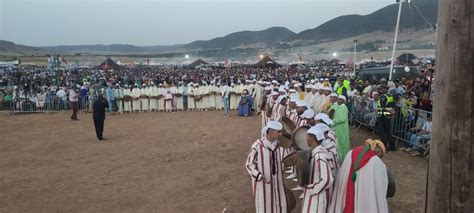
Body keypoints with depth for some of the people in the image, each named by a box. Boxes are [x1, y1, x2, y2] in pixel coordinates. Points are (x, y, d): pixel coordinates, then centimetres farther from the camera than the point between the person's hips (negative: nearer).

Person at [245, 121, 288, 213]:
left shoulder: (276, 144, -3)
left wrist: (280, 178, 16)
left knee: (278, 203, 15)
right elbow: (249, 164, -14)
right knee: (264, 205, 9)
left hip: (276, 180, 6)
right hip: (262, 181, -6)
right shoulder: (257, 145, -23)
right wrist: (260, 176, -27)